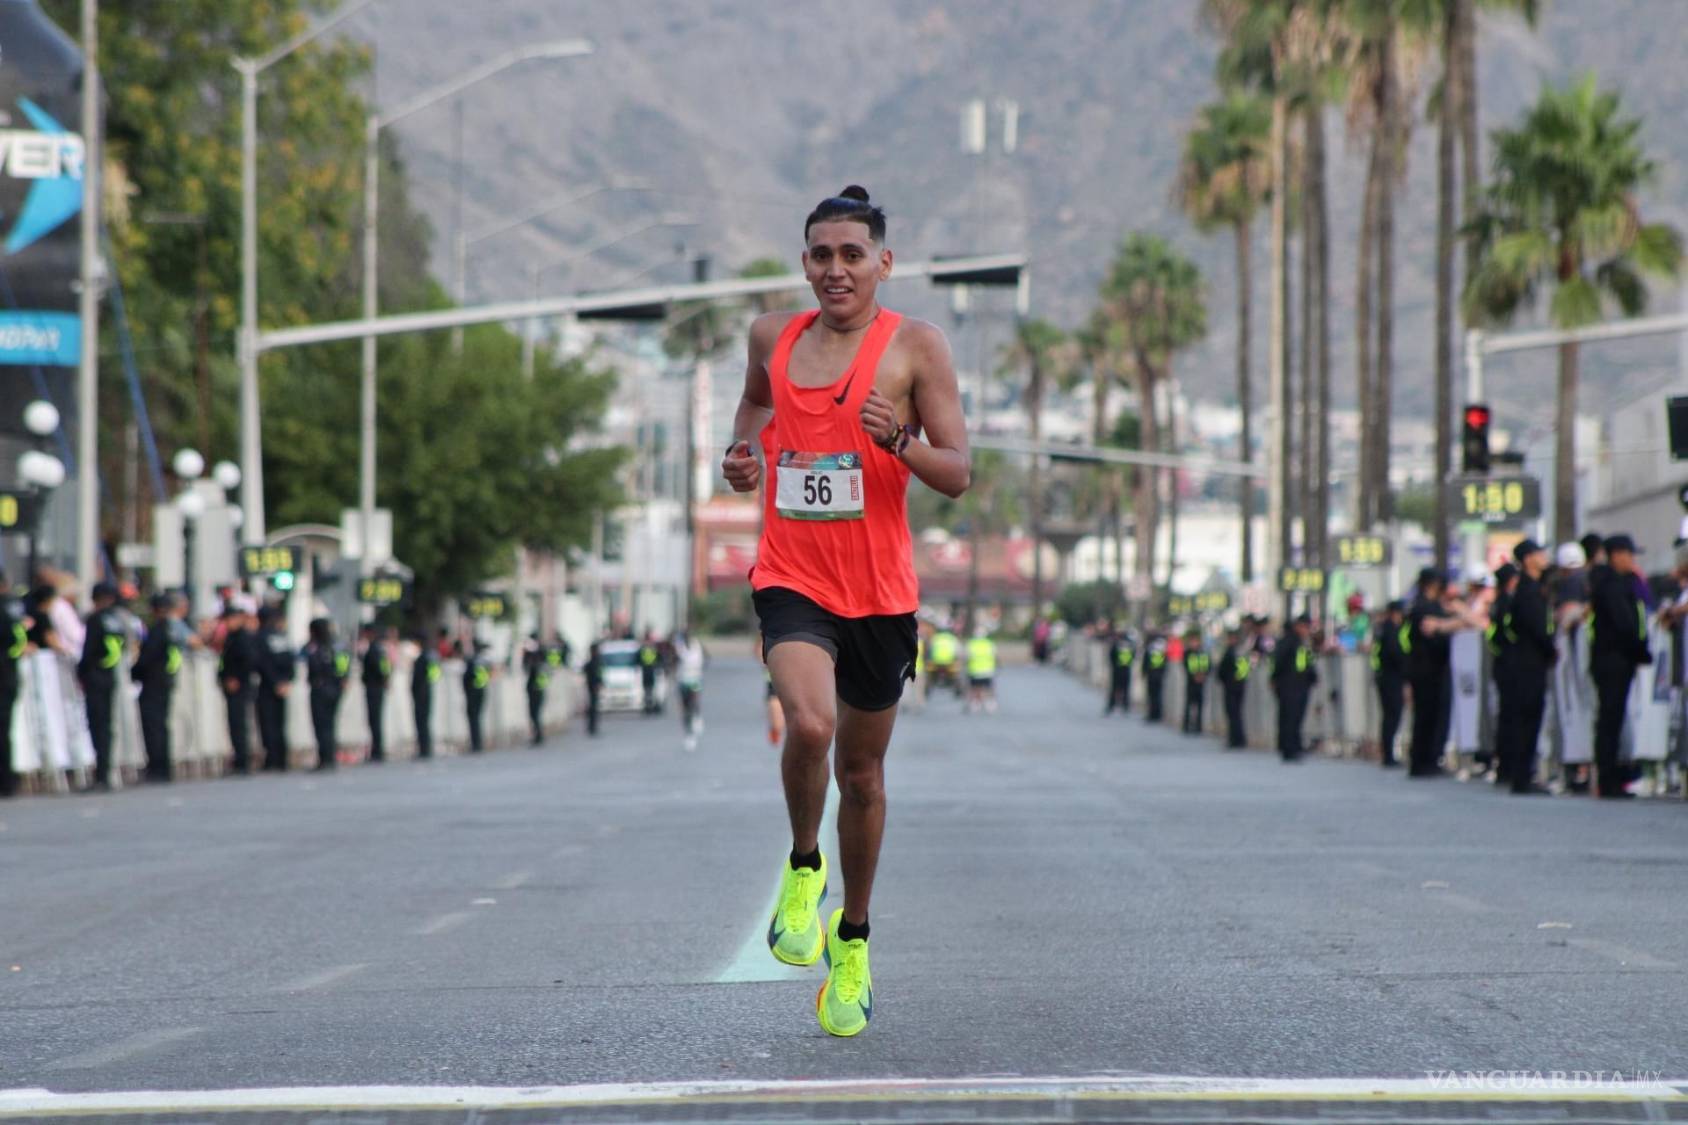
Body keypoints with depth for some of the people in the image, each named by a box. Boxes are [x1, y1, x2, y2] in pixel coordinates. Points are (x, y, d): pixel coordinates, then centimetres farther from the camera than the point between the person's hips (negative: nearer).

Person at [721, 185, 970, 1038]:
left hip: (879, 589, 0)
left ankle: (852, 940, 32)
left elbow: (957, 476, -6)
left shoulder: (915, 347, -4)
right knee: (809, 724, -27)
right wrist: (742, 458, 8)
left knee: (862, 769, 12)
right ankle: (804, 869, 1)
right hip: (791, 576, 0)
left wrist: (898, 441, -25)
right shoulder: (774, 338, 5)